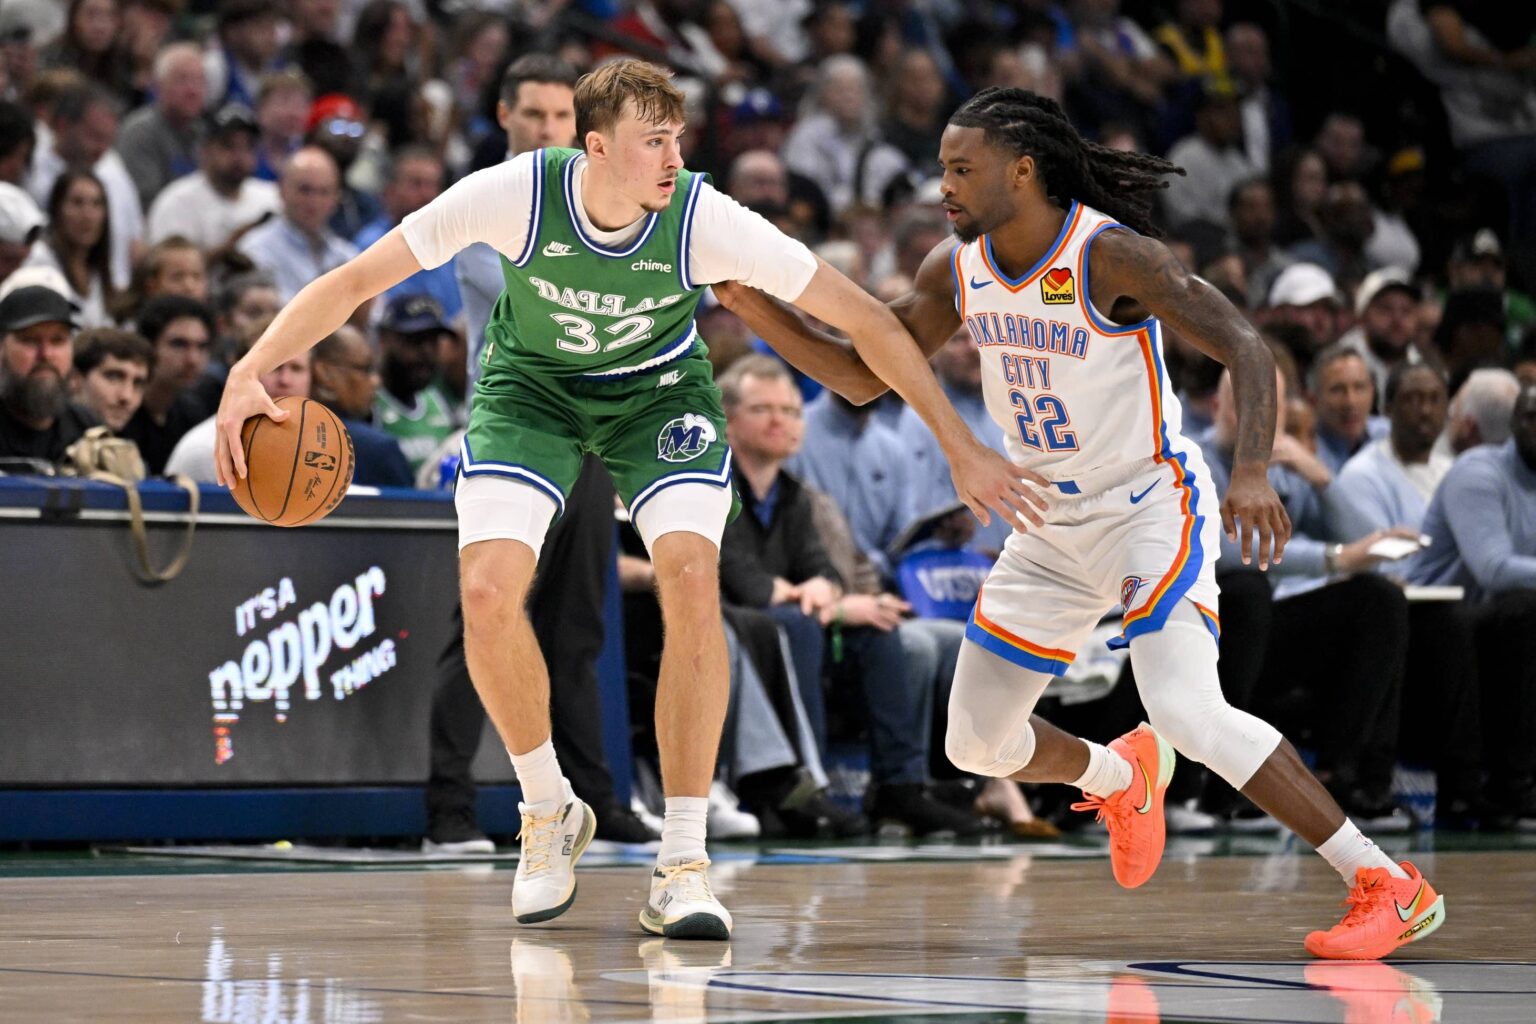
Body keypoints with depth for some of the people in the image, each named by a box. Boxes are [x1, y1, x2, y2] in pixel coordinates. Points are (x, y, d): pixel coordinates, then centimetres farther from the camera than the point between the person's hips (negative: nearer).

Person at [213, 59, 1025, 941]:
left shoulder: (704, 220, -29)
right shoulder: (516, 195, -30)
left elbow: (864, 319, -20)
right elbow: (356, 280, -22)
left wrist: (961, 447, -18)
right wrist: (251, 372, -36)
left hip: (659, 391, 0)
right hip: (531, 388, 0)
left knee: (692, 579, -25)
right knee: (488, 593, -20)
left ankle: (683, 865, -16)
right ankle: (550, 813, 9)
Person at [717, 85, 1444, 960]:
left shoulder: (1109, 256, -22)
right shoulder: (957, 272, -2)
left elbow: (1246, 348, -27)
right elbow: (864, 376, 7)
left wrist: (1253, 469, -43)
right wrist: (762, 313, -8)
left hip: (1153, 509, -7)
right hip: (1052, 526, 7)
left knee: (1189, 712, -27)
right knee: (976, 743, 9)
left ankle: (1391, 887, -21)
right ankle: (1121, 777, 41)